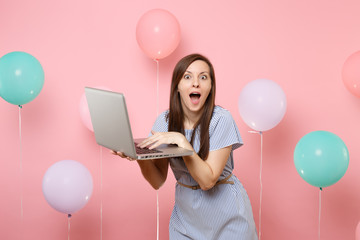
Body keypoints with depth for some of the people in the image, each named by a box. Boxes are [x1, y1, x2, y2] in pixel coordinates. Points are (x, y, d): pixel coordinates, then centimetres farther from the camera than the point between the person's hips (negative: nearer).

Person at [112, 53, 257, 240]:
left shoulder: (220, 120, -18)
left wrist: (181, 140, -30)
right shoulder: (165, 121, -6)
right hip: (185, 213, 3)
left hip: (225, 216, -3)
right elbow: (157, 182, -5)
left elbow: (207, 180, -23)